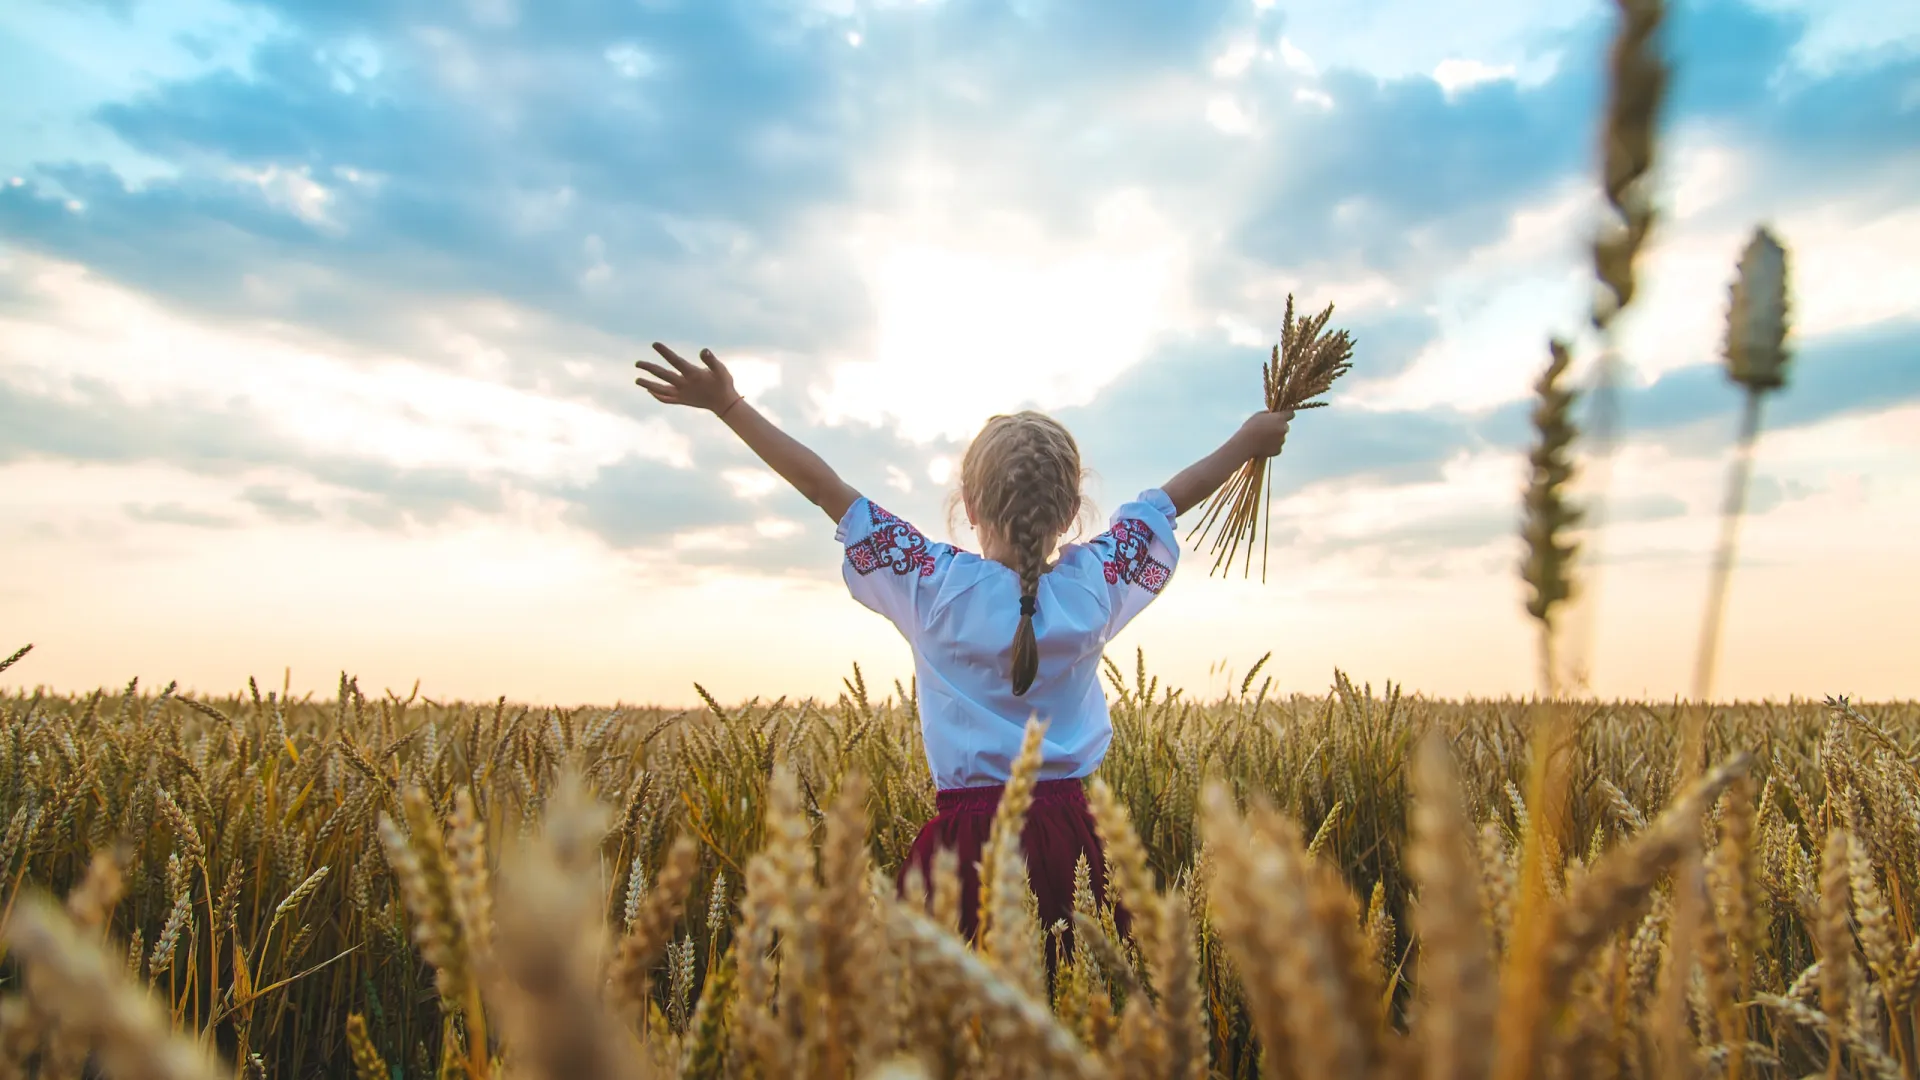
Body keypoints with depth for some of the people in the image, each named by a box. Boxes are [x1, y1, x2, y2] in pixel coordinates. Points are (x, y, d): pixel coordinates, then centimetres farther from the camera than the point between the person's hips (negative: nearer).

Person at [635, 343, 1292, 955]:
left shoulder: (936, 588, -6)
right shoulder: (1095, 586, 0)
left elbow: (825, 488, -2)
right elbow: (1169, 500, 15)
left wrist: (728, 405, 4)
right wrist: (1249, 440, 31)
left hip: (967, 832, -2)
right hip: (1072, 831, 3)